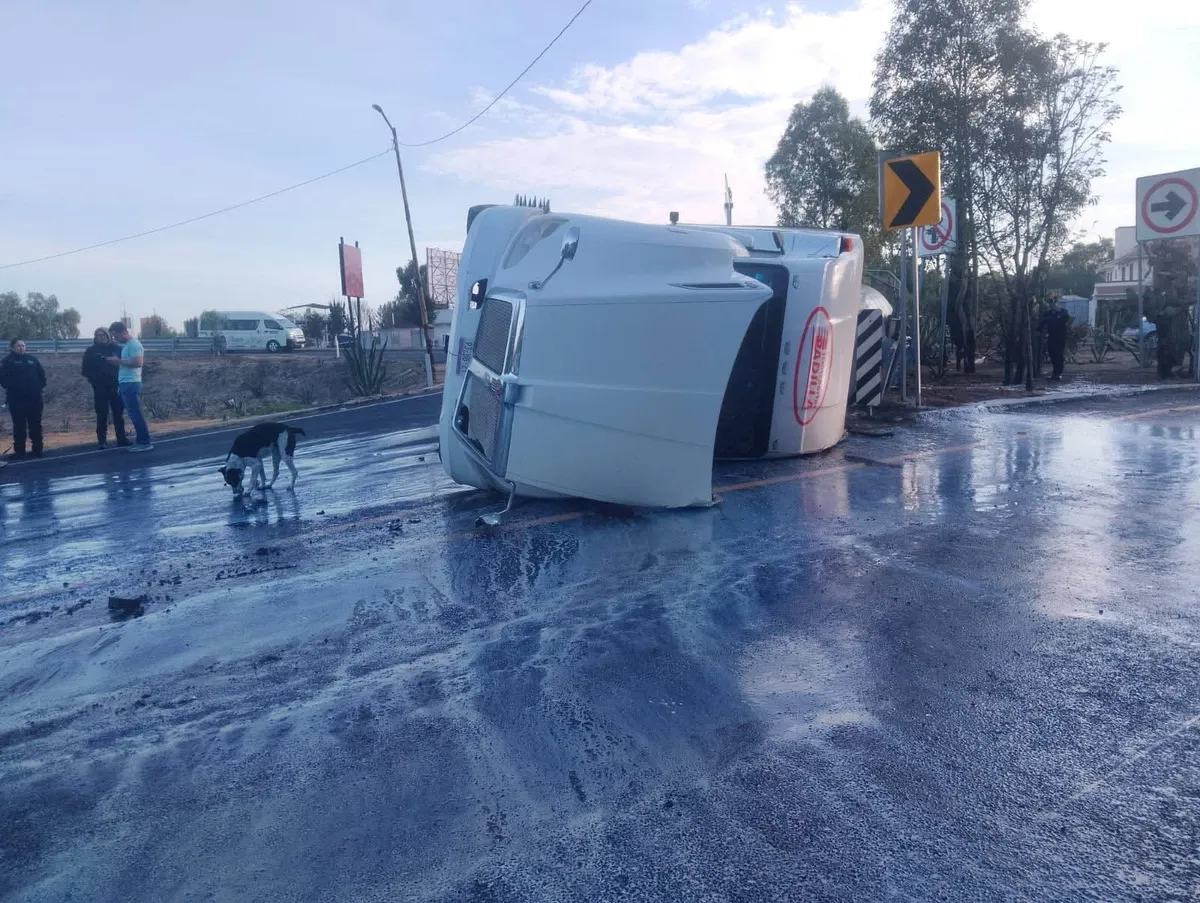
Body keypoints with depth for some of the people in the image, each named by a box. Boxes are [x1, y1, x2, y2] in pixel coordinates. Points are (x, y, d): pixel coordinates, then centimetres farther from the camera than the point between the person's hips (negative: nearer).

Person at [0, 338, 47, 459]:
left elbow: (41, 374, 15)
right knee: (19, 426, -1)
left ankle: (37, 450, 12)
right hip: (17, 399, -3)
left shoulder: (32, 359, 13)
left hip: (34, 397, 3)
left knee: (36, 425, 6)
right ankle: (19, 451, 5)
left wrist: (40, 386, 5)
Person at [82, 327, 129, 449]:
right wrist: (94, 379, -6)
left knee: (119, 413, 3)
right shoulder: (91, 351, 5)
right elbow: (86, 370, 4)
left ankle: (121, 439, 9)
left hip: (115, 386, 1)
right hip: (100, 388, -1)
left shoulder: (116, 349, 7)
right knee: (102, 415, 0)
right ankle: (102, 440, 3)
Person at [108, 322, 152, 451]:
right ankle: (142, 441, 12)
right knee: (135, 414, 9)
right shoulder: (127, 345, 19)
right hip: (127, 384, 10)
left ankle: (145, 443, -8)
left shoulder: (133, 344, -11)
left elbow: (137, 362, -24)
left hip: (130, 384, -10)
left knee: (136, 414, -10)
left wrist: (119, 361, -15)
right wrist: (117, 362, 8)